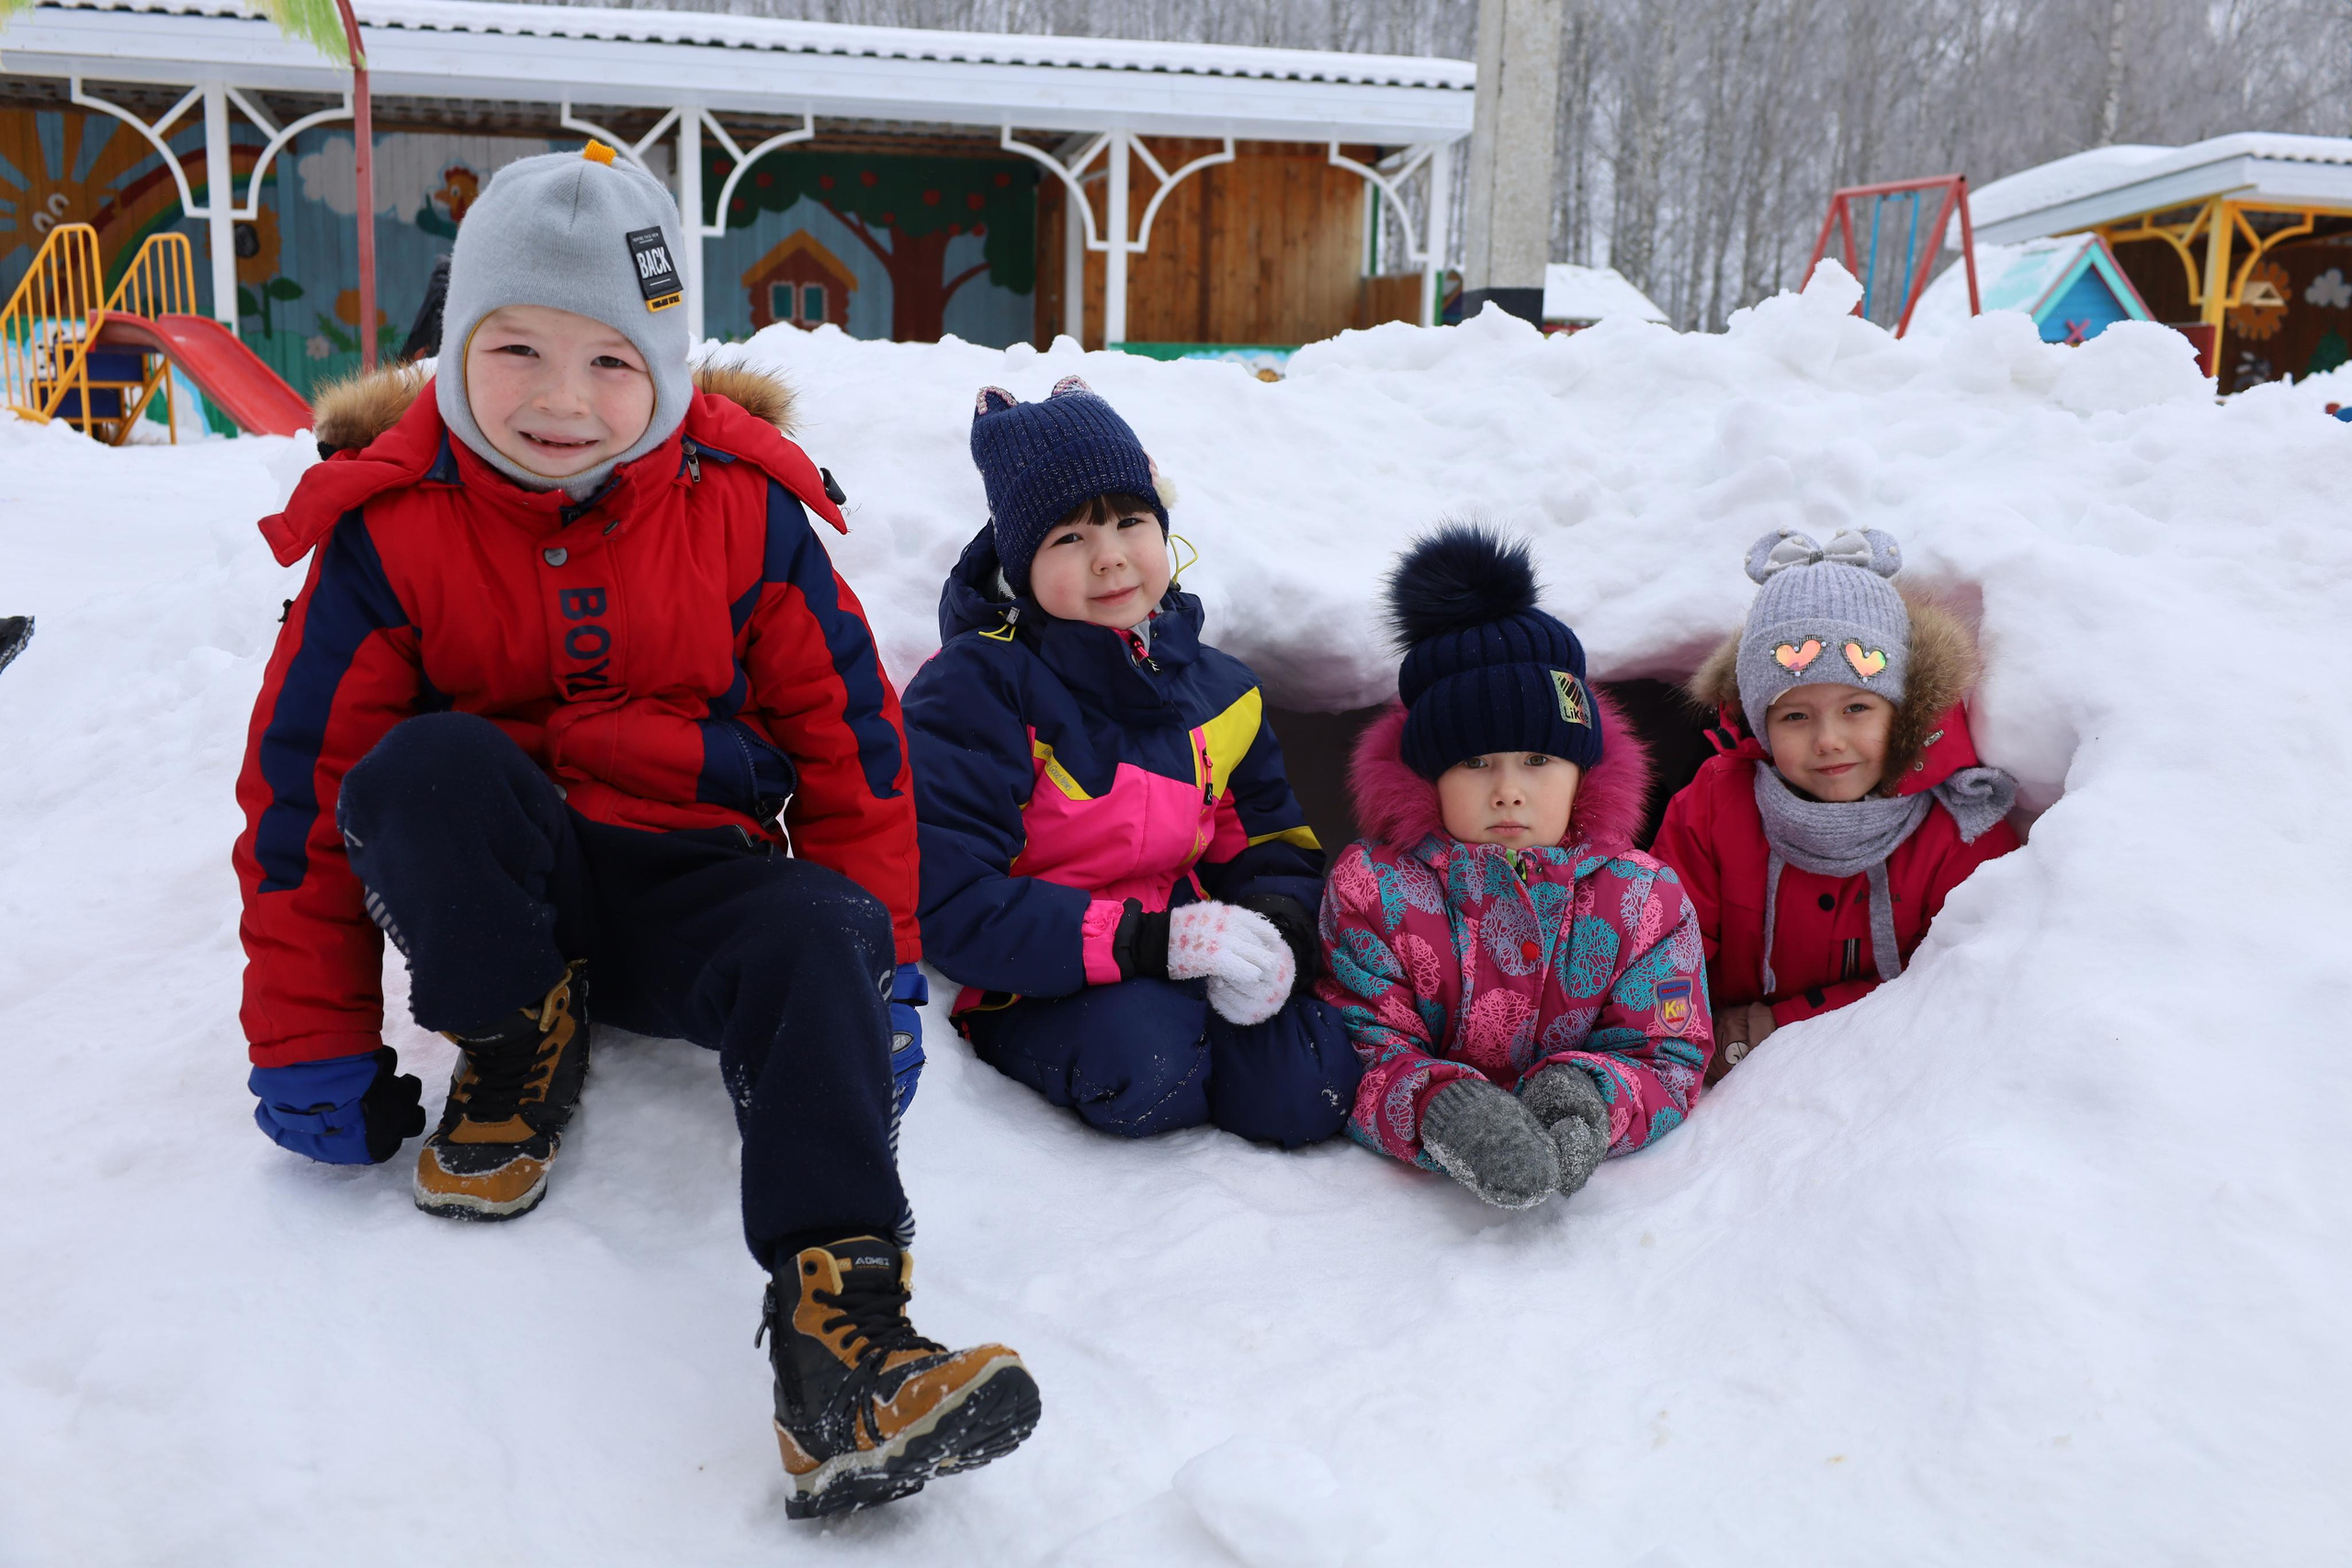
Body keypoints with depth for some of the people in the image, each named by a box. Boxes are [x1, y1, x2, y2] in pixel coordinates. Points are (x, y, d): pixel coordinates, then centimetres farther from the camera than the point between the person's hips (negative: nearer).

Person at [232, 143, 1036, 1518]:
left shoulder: (743, 512, -4)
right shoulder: (391, 528, -6)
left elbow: (848, 738, 1)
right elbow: (303, 782, -3)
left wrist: (877, 961, -3)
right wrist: (314, 1044, -4)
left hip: (687, 879, 0)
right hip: (494, 893, 0)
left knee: (815, 941, -32)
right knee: (432, 766, -32)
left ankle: (841, 1336, -41)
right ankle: (518, 1058, -8)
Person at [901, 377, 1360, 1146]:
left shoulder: (1218, 691, 8)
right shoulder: (975, 688, -11)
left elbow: (1274, 847, 15)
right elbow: (948, 905, -19)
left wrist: (1275, 929, -12)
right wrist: (1146, 941, -27)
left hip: (1182, 963, 5)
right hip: (1034, 989, -4)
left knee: (1306, 1095, -21)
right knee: (1143, 1064, -35)